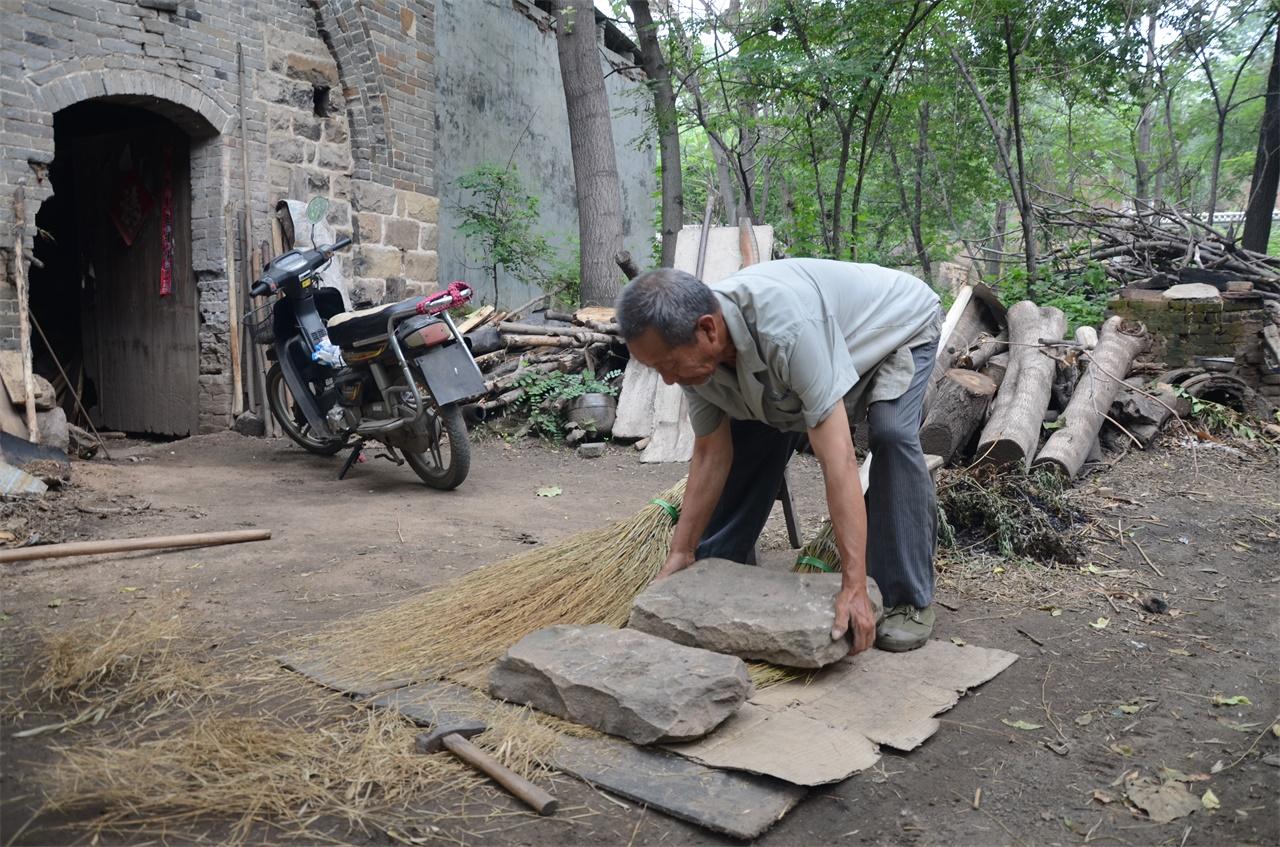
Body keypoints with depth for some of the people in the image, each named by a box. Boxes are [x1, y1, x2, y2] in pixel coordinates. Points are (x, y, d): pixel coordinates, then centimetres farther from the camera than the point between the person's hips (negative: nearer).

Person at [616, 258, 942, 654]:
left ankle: (909, 599, -13)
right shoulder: (692, 347, -23)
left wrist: (854, 587, -48)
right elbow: (711, 455, -14)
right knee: (751, 437, -5)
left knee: (891, 433, -30)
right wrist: (681, 555, -14)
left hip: (902, 324, -6)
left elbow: (838, 461, -48)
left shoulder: (785, 328, -47)